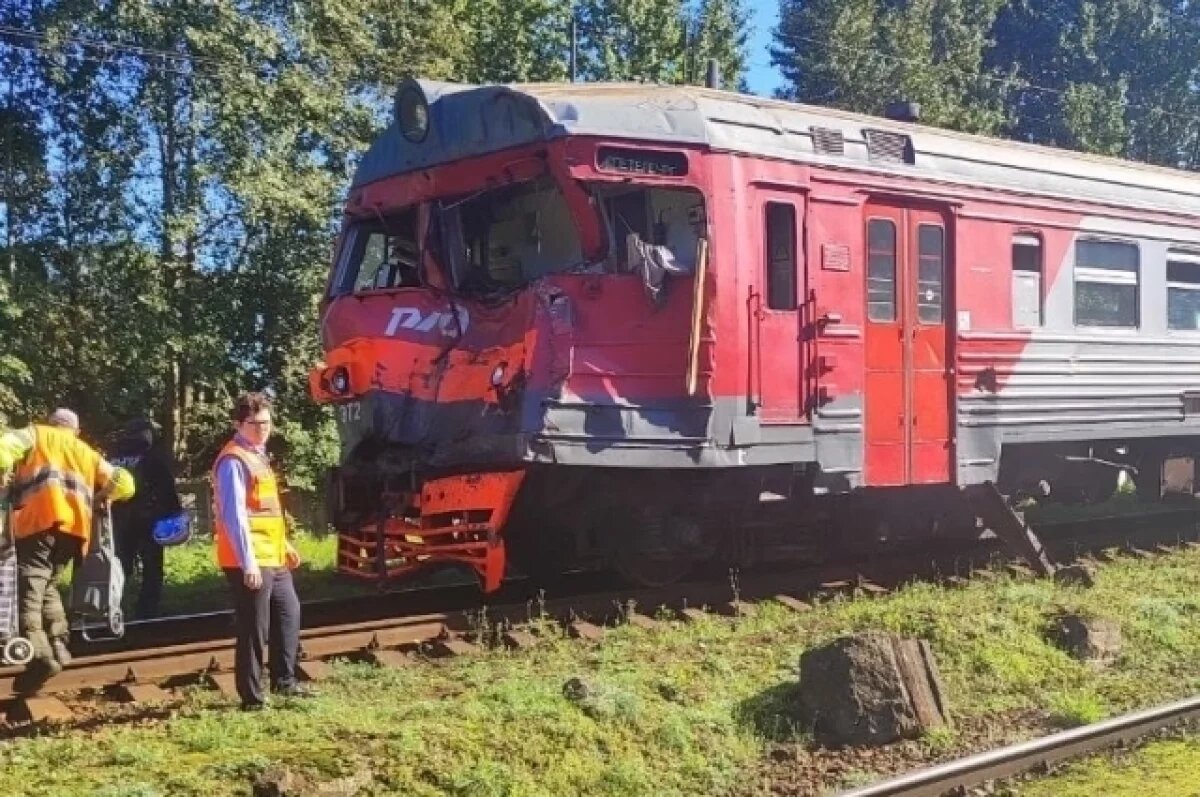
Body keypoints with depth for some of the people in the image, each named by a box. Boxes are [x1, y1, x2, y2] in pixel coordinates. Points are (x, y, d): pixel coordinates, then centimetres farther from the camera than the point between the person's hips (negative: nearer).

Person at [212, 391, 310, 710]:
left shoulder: (257, 455, 16)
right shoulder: (234, 461, -15)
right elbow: (234, 516, -22)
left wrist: (284, 544, 25)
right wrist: (248, 562, -25)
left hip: (272, 558, 10)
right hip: (250, 562, -10)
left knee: (289, 613, 20)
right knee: (254, 629, -3)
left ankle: (284, 680, 32)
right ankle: (251, 697, 5)